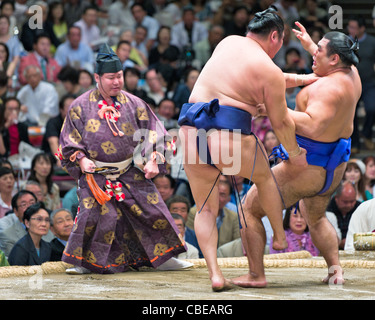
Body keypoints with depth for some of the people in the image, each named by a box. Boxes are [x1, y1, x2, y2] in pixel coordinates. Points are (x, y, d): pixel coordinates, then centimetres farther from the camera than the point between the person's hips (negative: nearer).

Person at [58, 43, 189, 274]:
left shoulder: (134, 104, 3)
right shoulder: (81, 106, 0)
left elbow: (153, 134, 5)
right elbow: (70, 138, 4)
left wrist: (153, 161, -8)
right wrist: (81, 159, -12)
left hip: (132, 172, 2)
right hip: (96, 174, -2)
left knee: (151, 210, 0)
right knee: (94, 213, -16)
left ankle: (162, 257, 14)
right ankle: (86, 261, -1)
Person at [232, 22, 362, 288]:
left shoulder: (329, 88, -27)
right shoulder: (352, 75, 1)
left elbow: (312, 126, -38)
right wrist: (308, 44, 33)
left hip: (306, 170, -9)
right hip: (335, 169, 9)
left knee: (250, 209, 6)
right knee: (315, 217, 35)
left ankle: (256, 275, 2)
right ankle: (336, 271, 23)